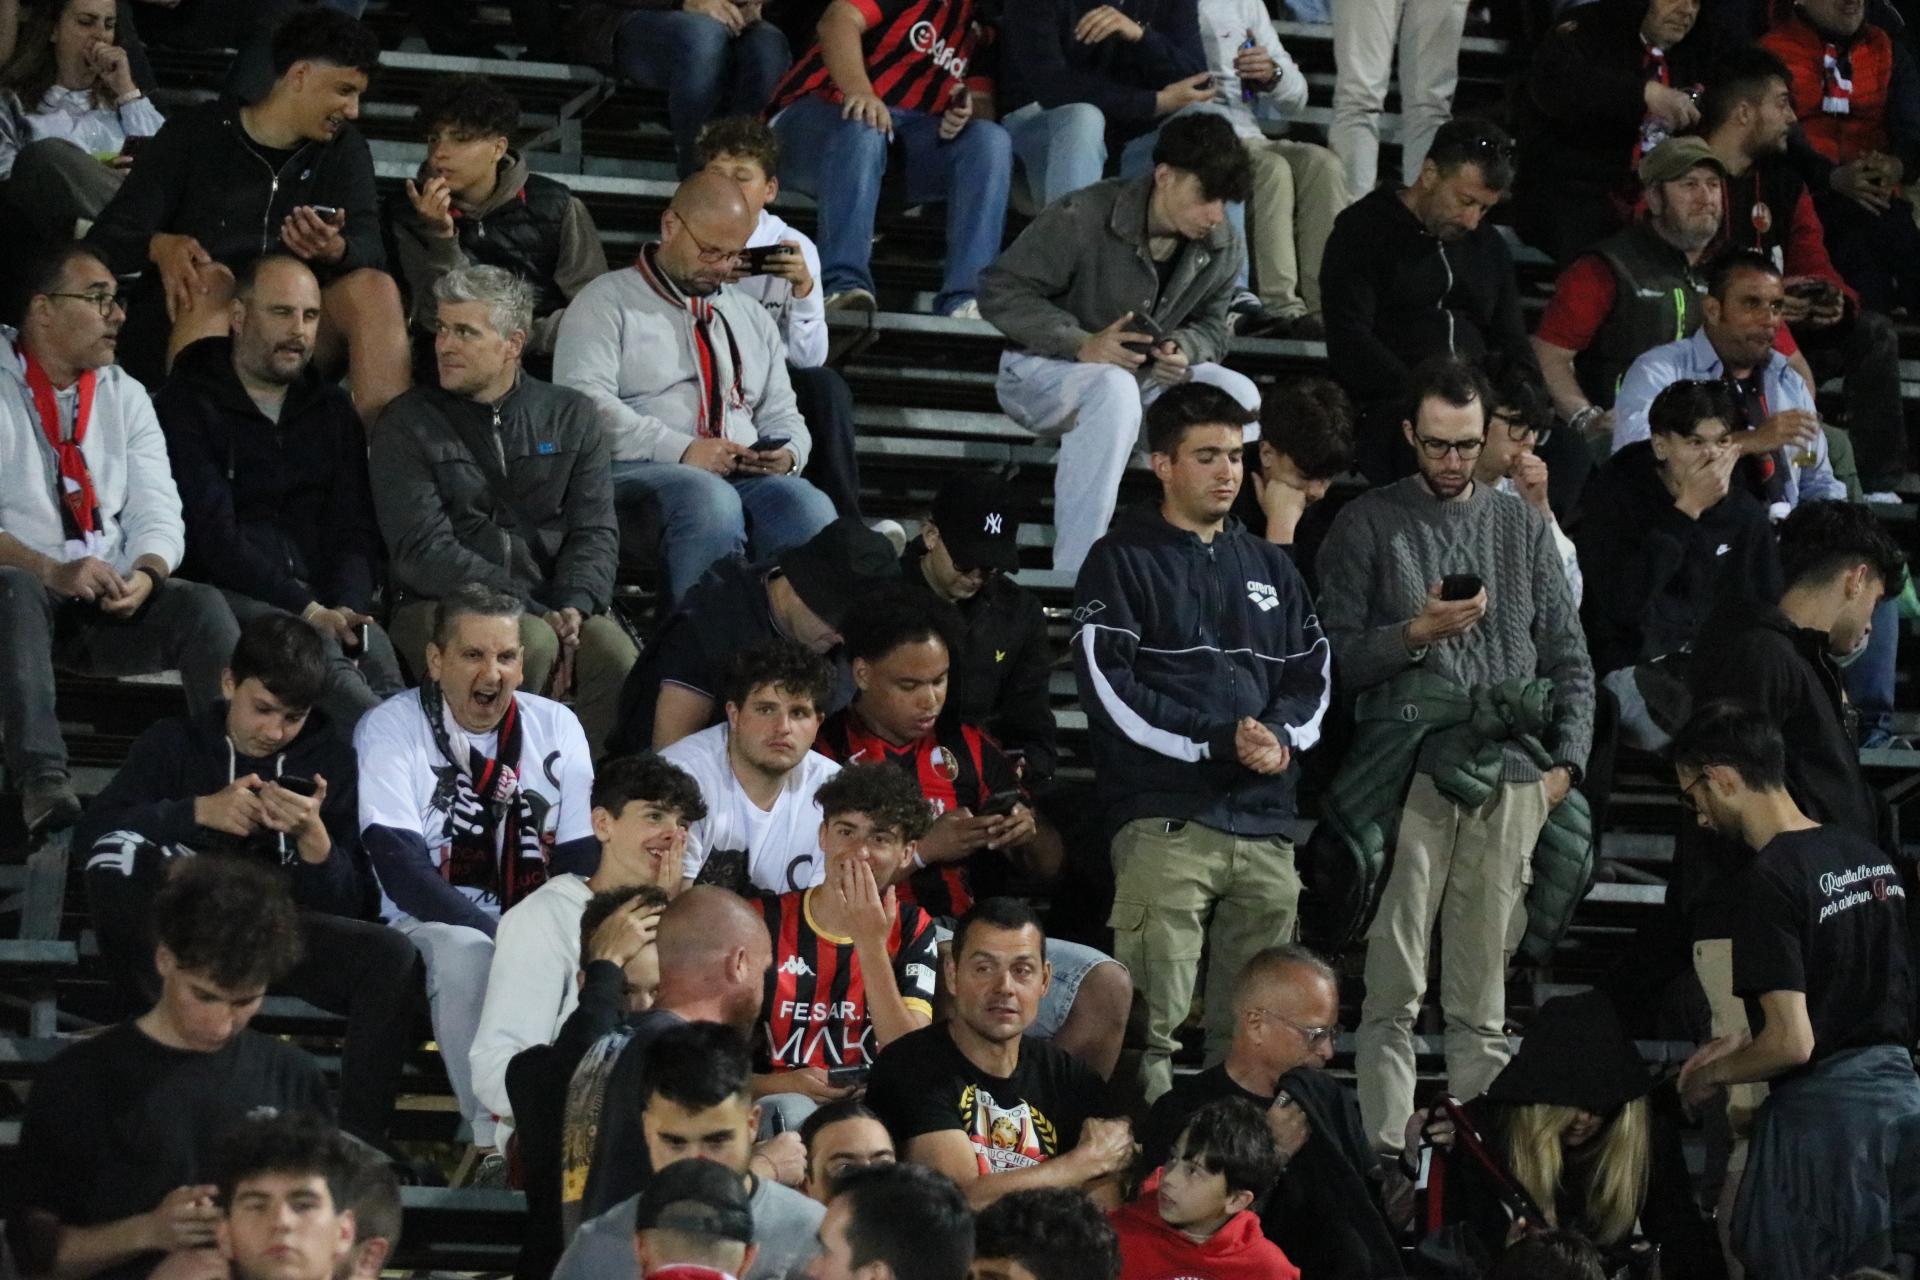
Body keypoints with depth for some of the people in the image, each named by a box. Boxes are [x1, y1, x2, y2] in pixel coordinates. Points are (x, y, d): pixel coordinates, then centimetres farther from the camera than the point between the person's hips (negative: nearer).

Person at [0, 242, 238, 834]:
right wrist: (52, 572, -27)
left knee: (203, 606, -23)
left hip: (114, 604, 4)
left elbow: (159, 513, 7)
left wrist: (145, 574, -16)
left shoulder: (123, 396, 16)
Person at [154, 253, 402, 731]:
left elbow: (354, 531, 14)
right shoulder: (187, 406, 3)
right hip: (226, 596, -5)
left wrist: (345, 610, -9)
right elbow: (213, 537, -8)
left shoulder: (332, 410, 22)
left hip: (317, 598, 5)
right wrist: (308, 611, -18)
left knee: (375, 651, -32)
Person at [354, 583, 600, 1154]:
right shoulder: (390, 730, -4)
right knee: (465, 952, -37)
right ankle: (492, 1135, -31)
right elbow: (404, 876, -14)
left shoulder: (556, 728, 8)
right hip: (429, 924, -3)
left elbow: (581, 862, 3)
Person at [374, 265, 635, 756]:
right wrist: (533, 614, -17)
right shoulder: (409, 425, 4)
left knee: (617, 657, -29)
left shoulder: (570, 416, 15)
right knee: (533, 644, -35)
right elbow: (424, 550, -7)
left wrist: (575, 606, -15)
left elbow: (595, 531, 7)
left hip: (555, 604, 3)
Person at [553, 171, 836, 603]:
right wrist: (681, 451, -16)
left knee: (808, 506, -30)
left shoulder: (751, 316, 28)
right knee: (710, 501, -39)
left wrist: (786, 454, 1)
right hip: (638, 473, -5)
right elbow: (584, 404, -7)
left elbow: (782, 416, 28)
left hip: (745, 478, 5)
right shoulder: (607, 302, 8)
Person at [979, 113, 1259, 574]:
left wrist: (1184, 348, -19)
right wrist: (1082, 345, -32)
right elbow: (999, 291, -20)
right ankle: (1074, 575, -40)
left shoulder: (1220, 246, -5)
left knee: (1238, 395, -15)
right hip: (1041, 371, -7)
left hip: (1145, 377, 7)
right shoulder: (1082, 219, -23)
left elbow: (1210, 327, 7)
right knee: (1115, 389, -39)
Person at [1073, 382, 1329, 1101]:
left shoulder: (1270, 568, 23)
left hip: (1265, 821, 5)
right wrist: (1221, 741, -12)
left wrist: (1279, 736, -4)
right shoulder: (1123, 562, 4)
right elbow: (1111, 691, -6)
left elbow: (1313, 676, 18)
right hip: (1164, 819, -5)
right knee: (1152, 1023, -13)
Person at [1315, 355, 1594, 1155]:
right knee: (1395, 991, -6)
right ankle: (1387, 1153, -7)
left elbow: (1568, 655, 16)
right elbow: (1339, 655, 1)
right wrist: (1416, 632, -14)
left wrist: (1567, 758, 5)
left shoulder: (1520, 526, 15)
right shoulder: (1368, 525, 6)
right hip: (1409, 776, -3)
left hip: (1511, 778, 3)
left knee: (1483, 998, 4)